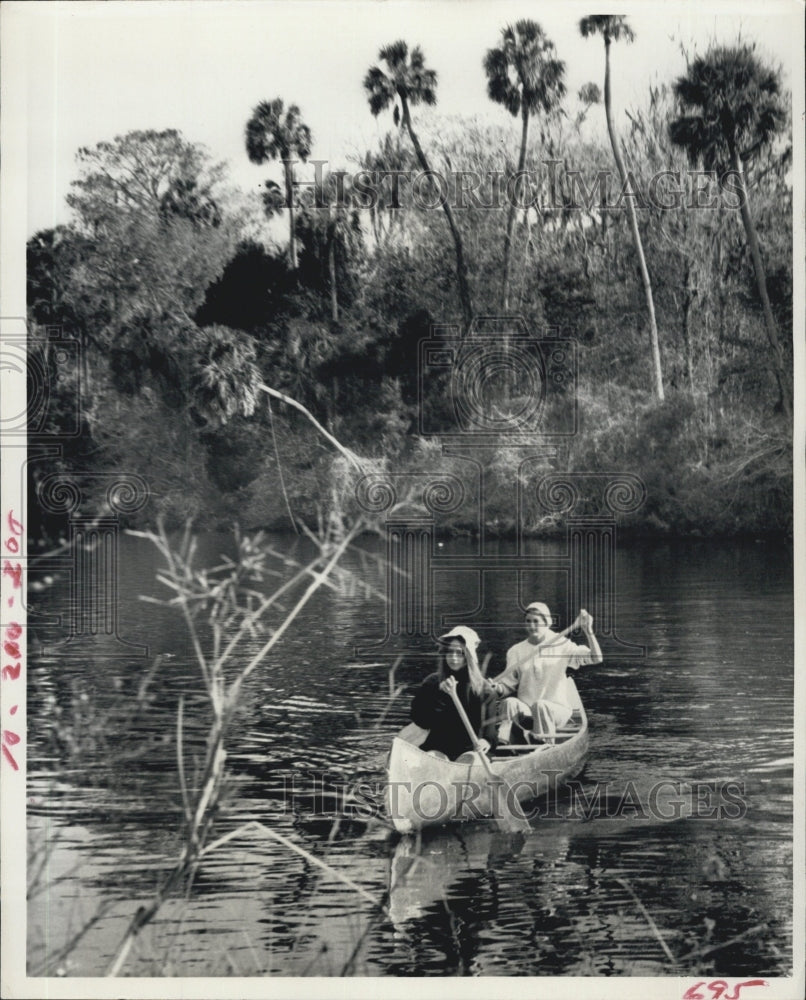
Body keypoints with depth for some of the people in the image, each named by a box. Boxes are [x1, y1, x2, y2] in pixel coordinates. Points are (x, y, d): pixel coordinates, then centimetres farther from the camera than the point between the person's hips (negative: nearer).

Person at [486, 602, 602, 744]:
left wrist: (589, 632, -18)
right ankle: (501, 745, -34)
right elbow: (509, 685, 8)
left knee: (540, 705, -35)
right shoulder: (516, 651, 7)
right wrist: (497, 688, -14)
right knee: (509, 702, -30)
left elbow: (596, 658, -6)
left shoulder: (562, 645, 2)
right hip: (525, 711, 2)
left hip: (557, 710, -2)